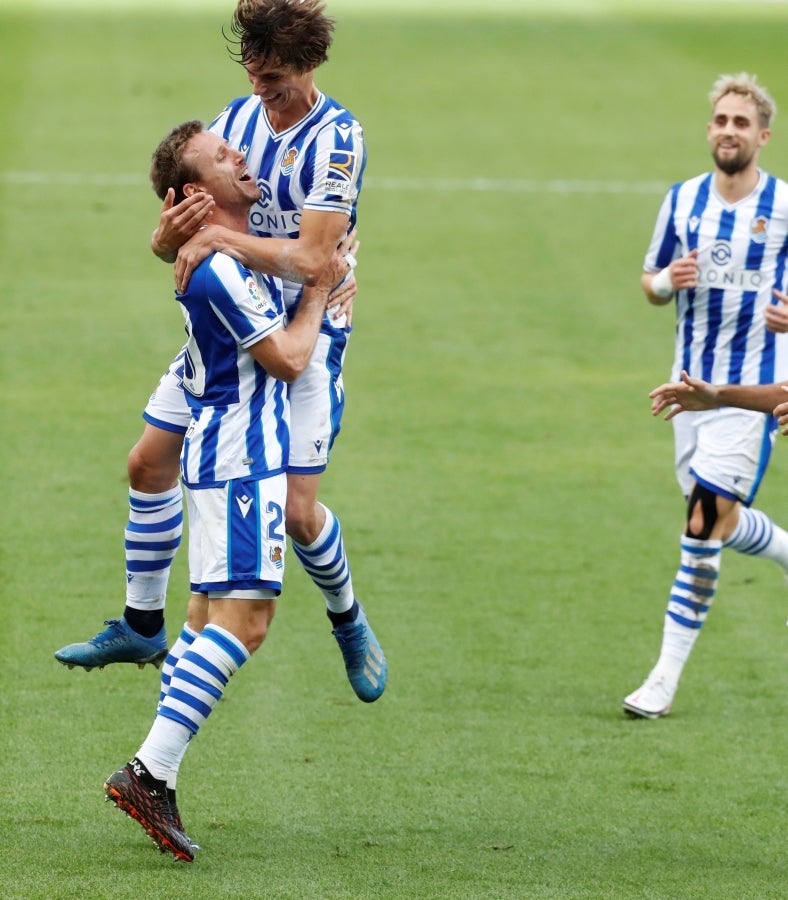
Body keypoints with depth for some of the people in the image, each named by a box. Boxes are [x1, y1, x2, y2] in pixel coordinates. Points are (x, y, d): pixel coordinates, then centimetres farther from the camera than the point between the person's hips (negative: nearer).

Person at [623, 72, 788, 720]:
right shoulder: (683, 200, 6)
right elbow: (650, 283, 14)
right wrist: (668, 281, -10)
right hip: (692, 384, 5)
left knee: (706, 521, -13)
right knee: (721, 518, 11)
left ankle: (667, 678, -6)